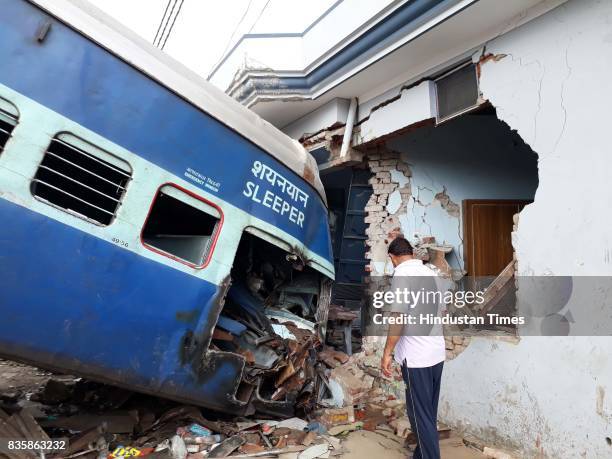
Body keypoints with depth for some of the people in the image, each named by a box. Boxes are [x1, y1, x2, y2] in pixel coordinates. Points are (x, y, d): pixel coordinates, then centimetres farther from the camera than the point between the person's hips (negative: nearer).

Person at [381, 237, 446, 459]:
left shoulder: (402, 273, -15)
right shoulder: (430, 272, 10)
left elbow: (399, 316, -22)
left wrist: (387, 353, -16)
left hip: (416, 356, -8)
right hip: (437, 353, 8)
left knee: (420, 415, 4)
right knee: (428, 412, 19)